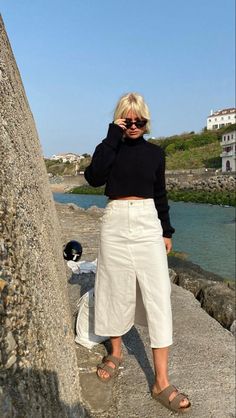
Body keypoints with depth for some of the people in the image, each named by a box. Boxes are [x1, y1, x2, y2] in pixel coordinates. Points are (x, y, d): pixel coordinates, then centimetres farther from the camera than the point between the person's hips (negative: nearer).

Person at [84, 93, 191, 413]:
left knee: (158, 296, -5)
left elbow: (160, 194, 14)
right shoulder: (109, 148, 4)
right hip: (115, 223, 0)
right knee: (117, 290, 9)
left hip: (148, 225, 1)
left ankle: (161, 383, 3)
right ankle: (116, 351, 35)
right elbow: (94, 177, -16)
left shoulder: (155, 152, 9)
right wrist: (113, 137, -13)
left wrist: (167, 231, 12)